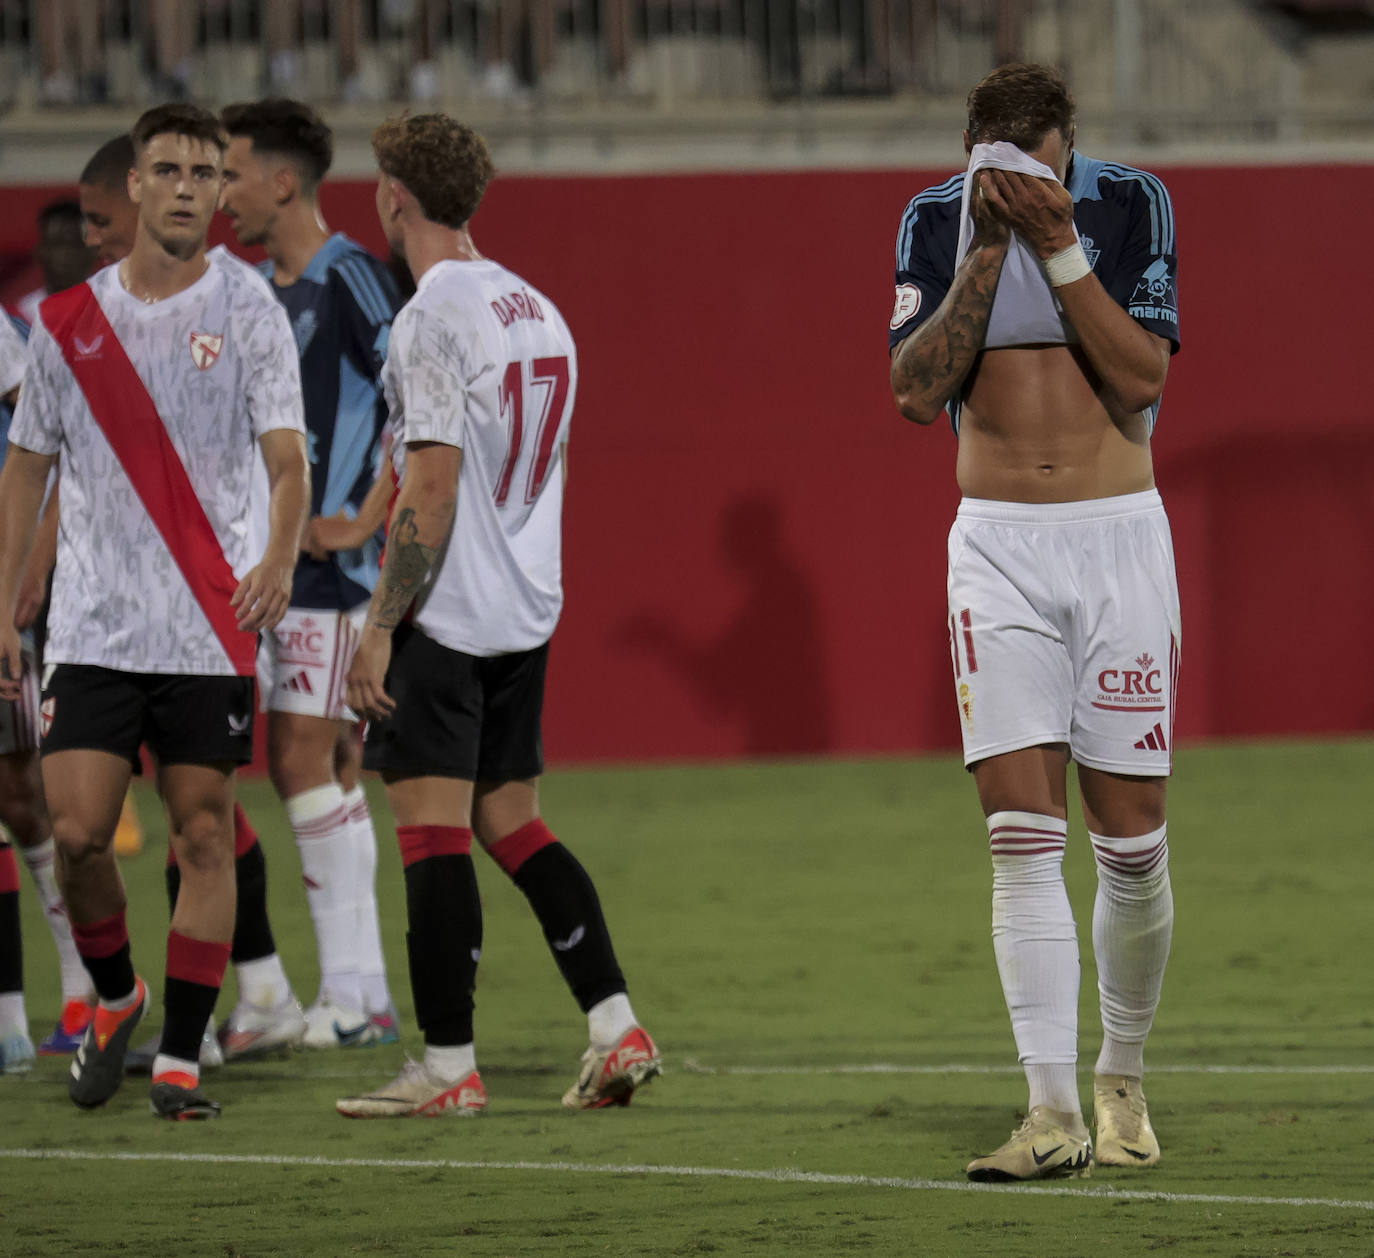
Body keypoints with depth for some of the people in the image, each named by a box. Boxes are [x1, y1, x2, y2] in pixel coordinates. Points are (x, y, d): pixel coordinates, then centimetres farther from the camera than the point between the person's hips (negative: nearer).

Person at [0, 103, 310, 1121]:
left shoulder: (247, 309, -1)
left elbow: (288, 459, -8)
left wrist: (280, 559, -28)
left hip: (212, 626, -2)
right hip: (93, 628, 2)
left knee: (204, 836, -1)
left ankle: (182, 1056, 6)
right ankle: (114, 996, 21)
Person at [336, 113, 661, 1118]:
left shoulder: (434, 316, -14)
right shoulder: (538, 310, 13)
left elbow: (432, 489, -18)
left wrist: (380, 628, -16)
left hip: (447, 616, -8)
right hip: (529, 611, 8)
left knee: (432, 829, -4)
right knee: (511, 823, 14)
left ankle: (449, 1066, -4)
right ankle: (617, 1029, 8)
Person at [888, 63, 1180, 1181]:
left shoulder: (1132, 205, -1)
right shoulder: (937, 223, 3)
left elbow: (1141, 380, -11)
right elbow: (916, 390, -8)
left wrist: (1056, 242, -17)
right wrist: (991, 245, -13)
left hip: (1118, 541, 0)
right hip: (998, 545, 1)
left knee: (1131, 839, 1)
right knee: (1022, 835, -10)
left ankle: (1122, 1076, 22)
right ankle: (1055, 1116, -13)